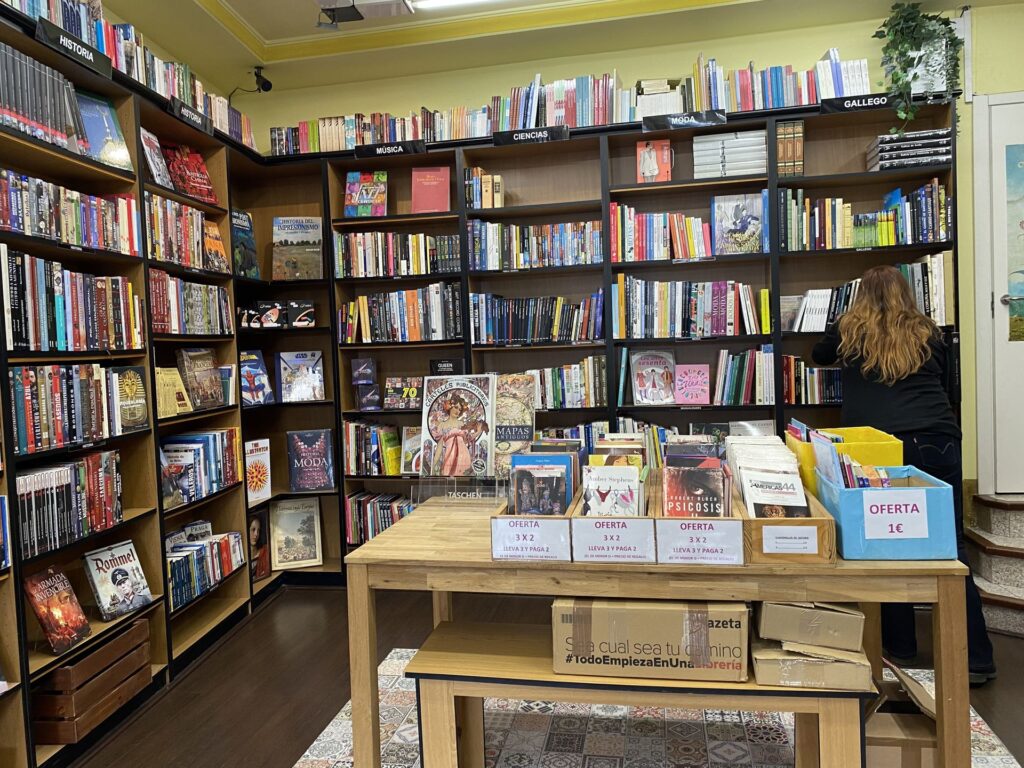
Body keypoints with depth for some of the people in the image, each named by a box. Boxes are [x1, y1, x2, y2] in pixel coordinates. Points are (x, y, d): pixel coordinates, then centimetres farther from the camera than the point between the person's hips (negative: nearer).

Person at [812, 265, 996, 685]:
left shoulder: (848, 331, 12)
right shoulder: (927, 333, 16)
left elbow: (819, 356, 33)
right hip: (938, 442, 2)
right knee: (950, 548, 7)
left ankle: (899, 651, 15)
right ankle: (976, 657, 11)